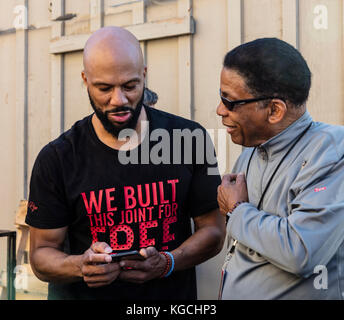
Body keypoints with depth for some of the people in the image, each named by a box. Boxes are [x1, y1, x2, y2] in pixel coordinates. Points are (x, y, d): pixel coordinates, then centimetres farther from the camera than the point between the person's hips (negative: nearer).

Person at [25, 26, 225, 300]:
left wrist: (167, 263, -21)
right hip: (86, 294, 0)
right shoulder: (57, 159, -12)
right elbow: (42, 252, -7)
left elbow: (213, 230, -5)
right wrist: (80, 266, -26)